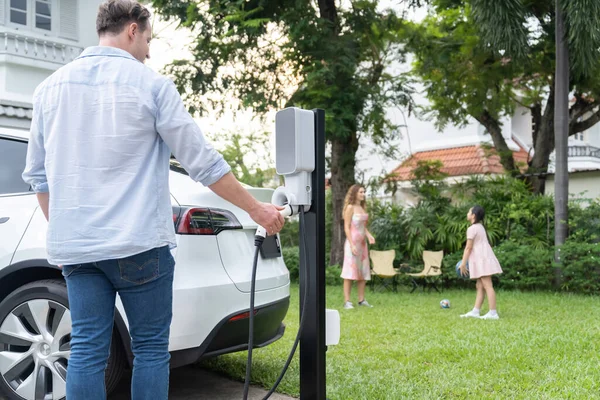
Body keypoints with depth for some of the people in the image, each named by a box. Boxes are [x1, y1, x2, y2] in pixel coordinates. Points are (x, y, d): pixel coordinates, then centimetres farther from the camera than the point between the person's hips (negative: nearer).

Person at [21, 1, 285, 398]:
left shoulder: (51, 87, 9)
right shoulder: (151, 84, -5)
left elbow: (38, 174, 13)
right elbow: (203, 161, -5)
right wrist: (256, 208, 3)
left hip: (75, 246, 5)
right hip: (138, 243, -4)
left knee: (86, 351, 8)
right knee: (151, 349, 7)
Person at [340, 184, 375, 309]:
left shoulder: (363, 208, 15)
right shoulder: (350, 207, -7)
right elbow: (346, 228, -11)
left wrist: (369, 236, 1)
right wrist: (352, 245, -18)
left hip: (362, 243, 8)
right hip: (352, 242, -8)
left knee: (363, 272, 8)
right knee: (350, 272, -8)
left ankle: (361, 300, 13)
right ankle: (347, 301, -7)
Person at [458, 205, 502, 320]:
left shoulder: (472, 228, -12)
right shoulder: (480, 226, 18)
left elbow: (468, 247, -14)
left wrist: (463, 263, -11)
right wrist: (466, 262, 19)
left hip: (482, 259, -10)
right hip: (483, 259, 10)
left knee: (487, 286, -12)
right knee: (480, 286, 9)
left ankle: (493, 313, -13)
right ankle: (475, 311, 10)